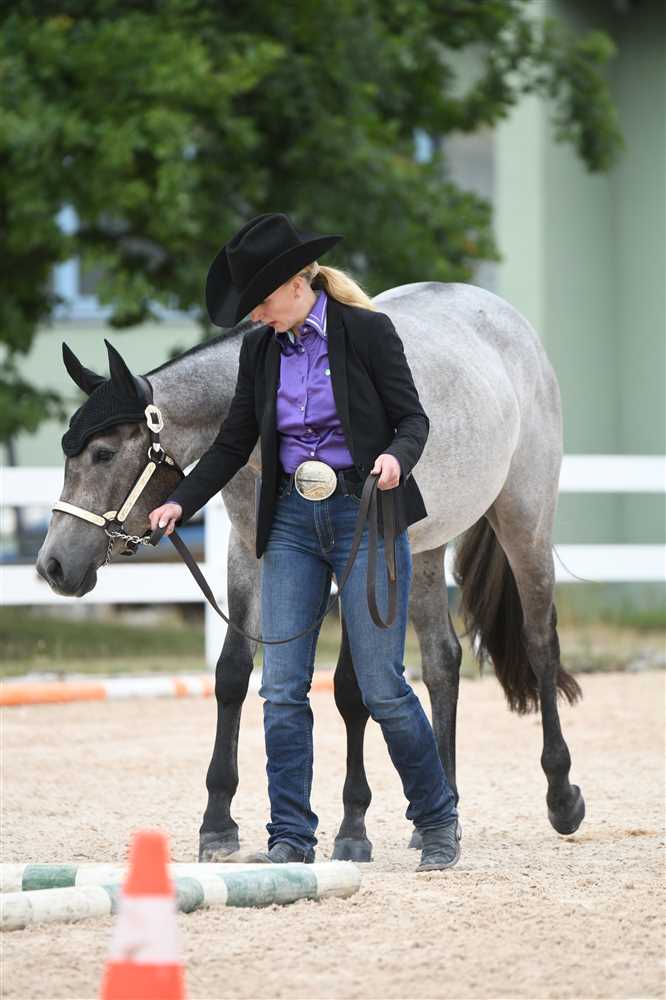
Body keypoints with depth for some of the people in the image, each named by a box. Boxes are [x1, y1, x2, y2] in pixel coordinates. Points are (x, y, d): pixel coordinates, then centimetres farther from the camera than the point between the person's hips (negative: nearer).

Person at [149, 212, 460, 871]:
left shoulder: (368, 331, -7)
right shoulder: (260, 349, 7)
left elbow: (412, 419, -4)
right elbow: (234, 444, 11)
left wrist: (396, 458, -26)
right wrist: (181, 503, 0)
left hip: (364, 518, -5)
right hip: (291, 524, 5)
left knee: (381, 686, -5)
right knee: (282, 688, -1)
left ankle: (439, 822, 12)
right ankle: (291, 838, 5)